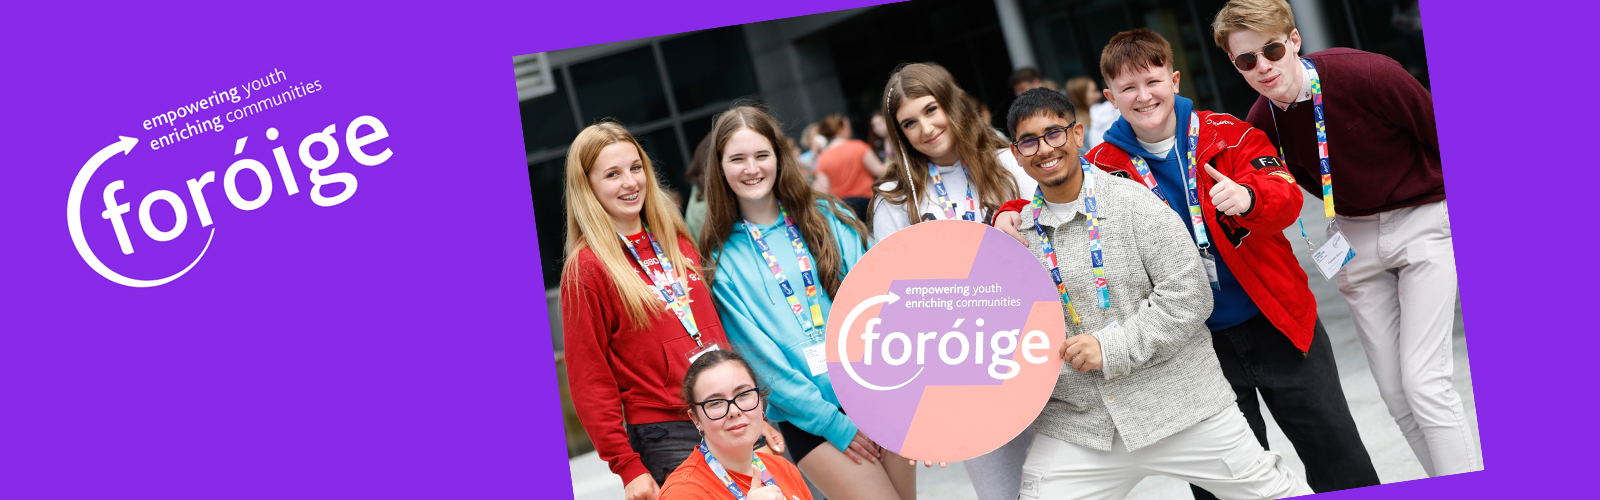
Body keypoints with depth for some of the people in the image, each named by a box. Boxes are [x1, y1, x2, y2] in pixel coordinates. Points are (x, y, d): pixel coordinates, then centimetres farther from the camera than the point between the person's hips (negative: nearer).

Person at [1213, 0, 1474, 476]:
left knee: (1424, 383, -13)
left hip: (1422, 221, -5)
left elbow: (1445, 134, -11)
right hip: (1355, 237, 5)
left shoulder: (1367, 74, -23)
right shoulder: (1262, 123, -8)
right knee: (1395, 393, 6)